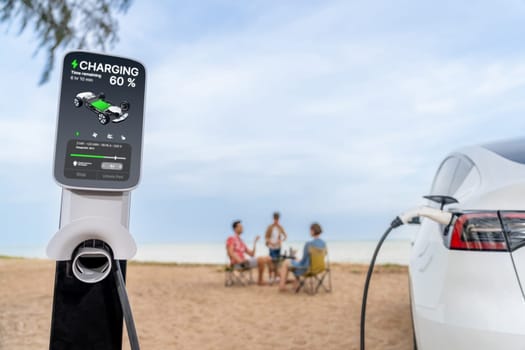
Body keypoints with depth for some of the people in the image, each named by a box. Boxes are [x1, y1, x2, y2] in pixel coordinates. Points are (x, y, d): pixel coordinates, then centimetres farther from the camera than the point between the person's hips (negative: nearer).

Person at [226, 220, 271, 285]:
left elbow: (252, 254, 20)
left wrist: (255, 242, 13)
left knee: (268, 258, -1)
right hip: (237, 263, -9)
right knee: (262, 259, -25)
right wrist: (240, 260, -23)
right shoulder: (231, 238, 1)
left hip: (244, 262, 9)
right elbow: (230, 252, -13)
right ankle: (260, 280, -16)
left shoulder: (241, 242, 26)